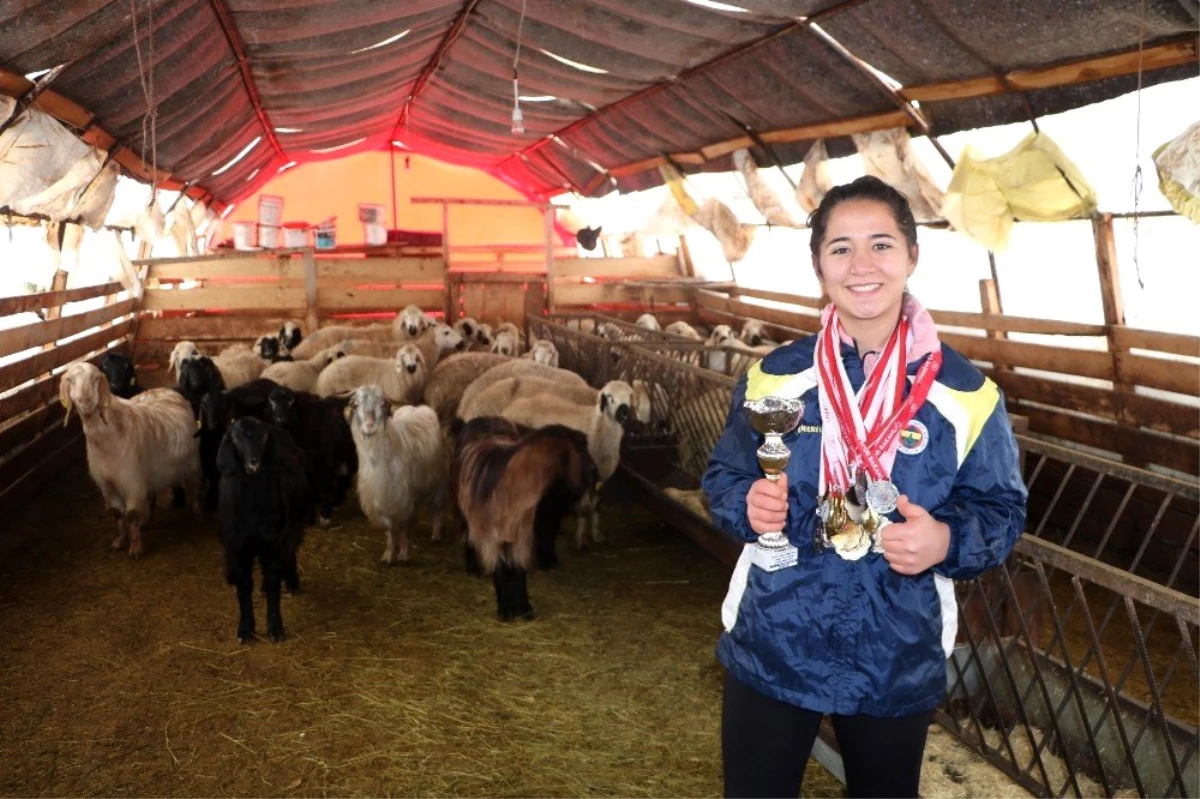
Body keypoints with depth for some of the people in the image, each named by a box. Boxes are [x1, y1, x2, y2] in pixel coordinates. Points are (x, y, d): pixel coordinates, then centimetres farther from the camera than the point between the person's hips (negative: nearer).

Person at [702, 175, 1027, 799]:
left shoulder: (965, 392, -7)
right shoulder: (774, 375, -4)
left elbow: (1000, 509, 0)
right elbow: (723, 475, 5)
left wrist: (947, 541, -21)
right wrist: (747, 505, -17)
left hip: (898, 665, 0)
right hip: (769, 653, 0)